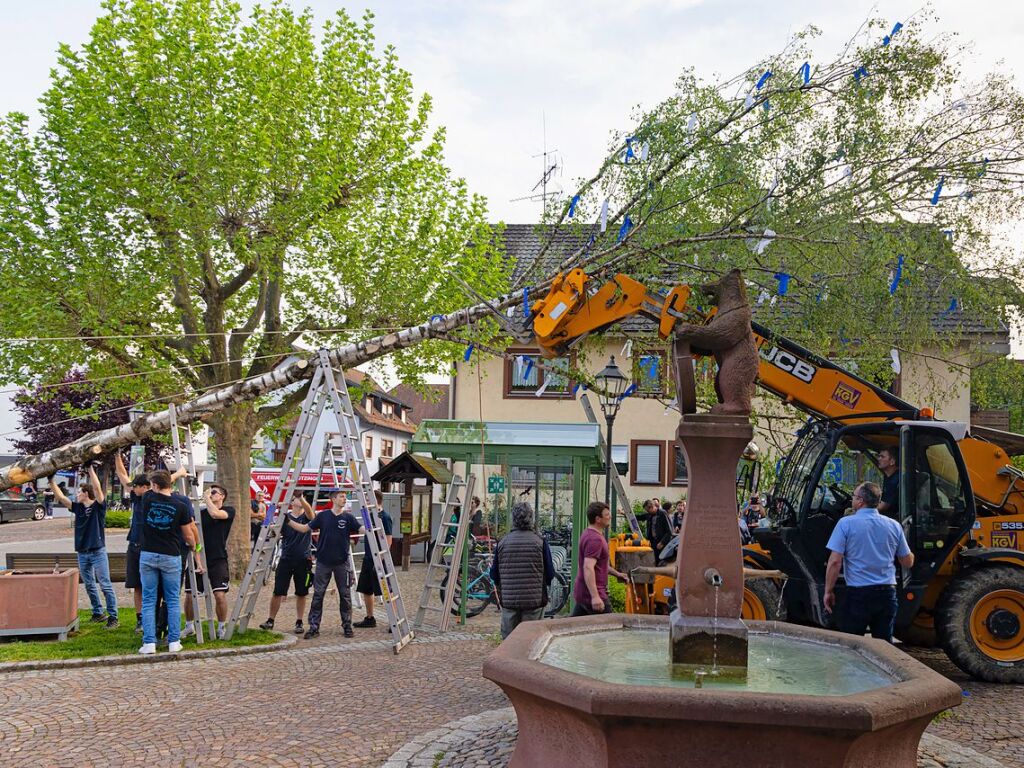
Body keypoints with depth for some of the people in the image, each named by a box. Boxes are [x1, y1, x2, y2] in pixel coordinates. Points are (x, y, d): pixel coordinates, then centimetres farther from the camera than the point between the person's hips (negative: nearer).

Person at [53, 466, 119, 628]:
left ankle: (113, 617, -4)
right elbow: (61, 496, 6)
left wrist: (90, 468, -20)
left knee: (105, 585, -6)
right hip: (82, 553, 6)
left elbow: (97, 488, -21)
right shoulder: (77, 507, 8)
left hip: (98, 552, -6)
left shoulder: (98, 506, -7)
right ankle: (98, 613, 23)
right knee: (89, 585, 13)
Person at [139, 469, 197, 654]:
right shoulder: (180, 506, -8)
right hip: (171, 556, -1)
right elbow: (188, 535, 1)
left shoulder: (148, 499, -4)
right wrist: (194, 545, 22)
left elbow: (153, 491, 22)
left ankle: (149, 642, 3)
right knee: (173, 600, 9)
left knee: (148, 600, 6)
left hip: (148, 556, 1)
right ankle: (174, 642, 8)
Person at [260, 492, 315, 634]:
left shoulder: (307, 517, 2)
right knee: (277, 592, 0)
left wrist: (302, 498, -39)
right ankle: (270, 621, 12)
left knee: (301, 593, 5)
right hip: (286, 559, 0)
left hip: (303, 560, 0)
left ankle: (299, 622, 16)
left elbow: (309, 510, -22)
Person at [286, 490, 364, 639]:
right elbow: (305, 528, 5)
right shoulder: (323, 516, 1)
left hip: (341, 562, 0)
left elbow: (362, 529, -7)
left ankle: (347, 625, 17)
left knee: (345, 594, 5)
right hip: (323, 561, 0)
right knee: (318, 594, 2)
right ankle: (314, 627, 8)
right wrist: (288, 521, -2)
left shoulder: (348, 517, 0)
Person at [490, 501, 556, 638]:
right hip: (534, 600, -2)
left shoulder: (503, 542, 1)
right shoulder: (539, 542, -5)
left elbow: (494, 575, 7)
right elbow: (550, 574, -2)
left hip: (508, 601, 2)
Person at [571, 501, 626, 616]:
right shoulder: (595, 539, -19)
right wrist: (595, 596, -35)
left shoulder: (588, 534, 14)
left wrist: (617, 574, 28)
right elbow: (588, 568, -29)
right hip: (592, 594, -10)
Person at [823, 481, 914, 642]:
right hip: (887, 593, 4)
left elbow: (835, 561, -12)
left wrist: (828, 591, -4)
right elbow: (908, 562, 12)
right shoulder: (894, 525, 5)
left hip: (858, 594, -4)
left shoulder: (846, 524, -7)